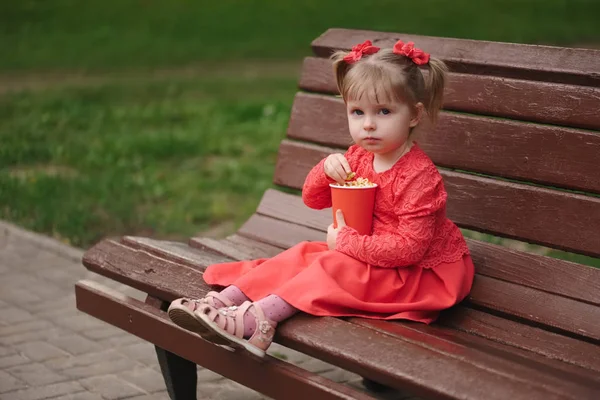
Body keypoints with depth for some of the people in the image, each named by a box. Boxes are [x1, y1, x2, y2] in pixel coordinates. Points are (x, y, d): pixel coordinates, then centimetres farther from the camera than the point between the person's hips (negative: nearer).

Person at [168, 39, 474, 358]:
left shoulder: (419, 176, -23)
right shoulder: (357, 158, 3)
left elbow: (410, 248, -27)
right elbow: (313, 199, 10)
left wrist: (346, 241, -23)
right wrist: (326, 169, -13)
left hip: (419, 272, -8)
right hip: (364, 255, 8)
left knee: (335, 265, -27)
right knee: (303, 254, -6)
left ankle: (261, 317, -38)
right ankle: (225, 299, -15)